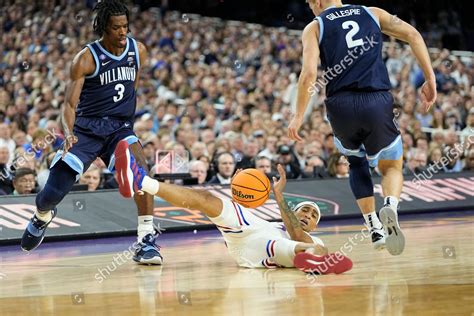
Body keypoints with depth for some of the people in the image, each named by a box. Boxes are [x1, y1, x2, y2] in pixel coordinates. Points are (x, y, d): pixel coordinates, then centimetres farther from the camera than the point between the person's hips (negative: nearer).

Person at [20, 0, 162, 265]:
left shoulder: (139, 51, -1)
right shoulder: (86, 59, -14)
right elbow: (70, 104, -18)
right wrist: (68, 133, -36)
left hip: (120, 127, 2)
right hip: (86, 128, -2)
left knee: (140, 170, -30)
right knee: (52, 194, -4)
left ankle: (147, 240, -23)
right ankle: (43, 216, 36)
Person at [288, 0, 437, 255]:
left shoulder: (314, 27, 10)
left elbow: (309, 73, -4)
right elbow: (412, 35, 5)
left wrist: (298, 116, 3)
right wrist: (430, 80, 7)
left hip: (341, 104, 0)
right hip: (378, 101, 0)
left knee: (357, 162, 28)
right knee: (392, 167, 20)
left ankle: (375, 229, 15)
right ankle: (390, 207, -14)